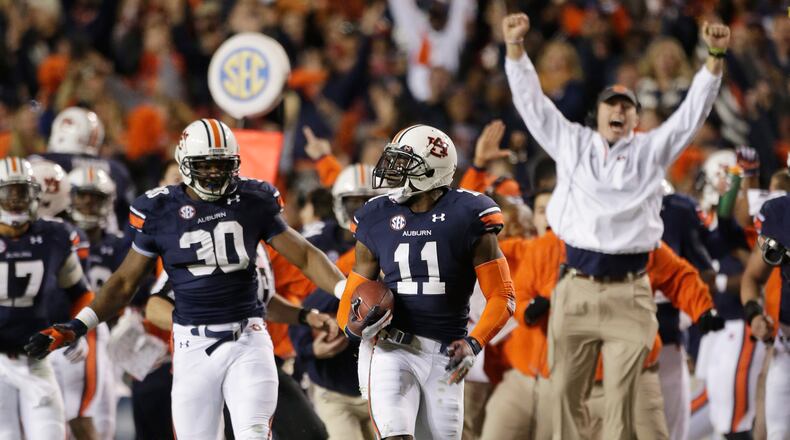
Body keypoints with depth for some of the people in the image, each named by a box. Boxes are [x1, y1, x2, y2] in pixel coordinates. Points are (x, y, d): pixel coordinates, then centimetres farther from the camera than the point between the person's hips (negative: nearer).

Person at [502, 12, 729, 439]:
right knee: (567, 392, 2)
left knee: (621, 398, -4)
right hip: (576, 288, 1)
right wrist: (515, 47, 2)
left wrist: (715, 56, -9)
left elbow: (693, 111, 4)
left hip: (629, 294, -1)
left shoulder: (650, 150, 11)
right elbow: (532, 101, 12)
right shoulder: (571, 143, 14)